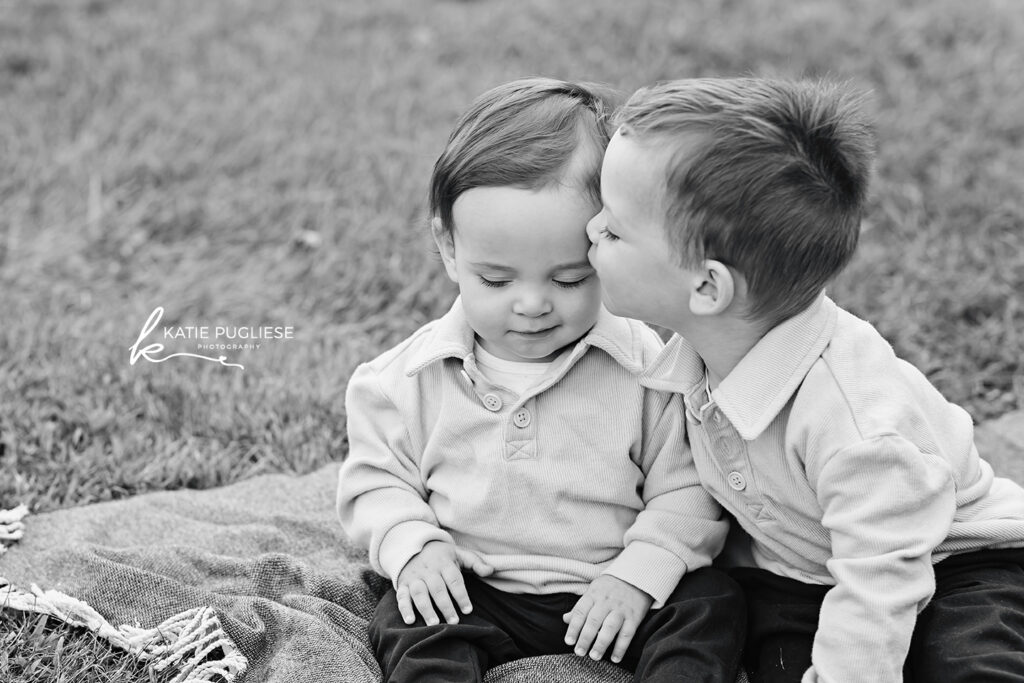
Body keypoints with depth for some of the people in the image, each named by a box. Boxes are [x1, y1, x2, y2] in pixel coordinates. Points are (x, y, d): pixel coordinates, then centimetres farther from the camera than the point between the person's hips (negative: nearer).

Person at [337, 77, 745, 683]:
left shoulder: (646, 366, -9)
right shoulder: (416, 375, -4)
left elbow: (686, 488, -3)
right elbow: (376, 478, 7)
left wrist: (639, 573, -16)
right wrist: (412, 543, -12)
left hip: (610, 593, 0)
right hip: (473, 592, 1)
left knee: (711, 604, -18)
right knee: (407, 628, -23)